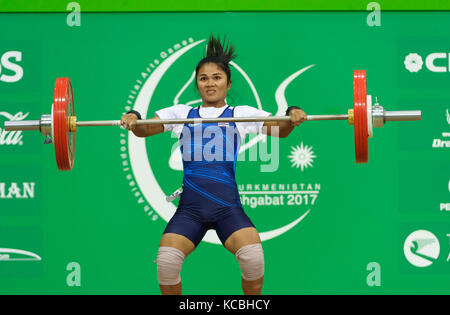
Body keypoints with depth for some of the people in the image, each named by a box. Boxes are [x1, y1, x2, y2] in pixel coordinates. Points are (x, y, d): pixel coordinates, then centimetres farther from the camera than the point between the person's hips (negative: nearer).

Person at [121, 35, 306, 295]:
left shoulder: (241, 114, 15)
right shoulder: (181, 113, 18)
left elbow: (281, 130, 10)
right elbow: (143, 130, 15)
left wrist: (293, 116, -12)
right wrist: (133, 119, -8)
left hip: (228, 207, -1)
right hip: (190, 207, 1)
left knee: (253, 257, -26)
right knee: (166, 261, -23)